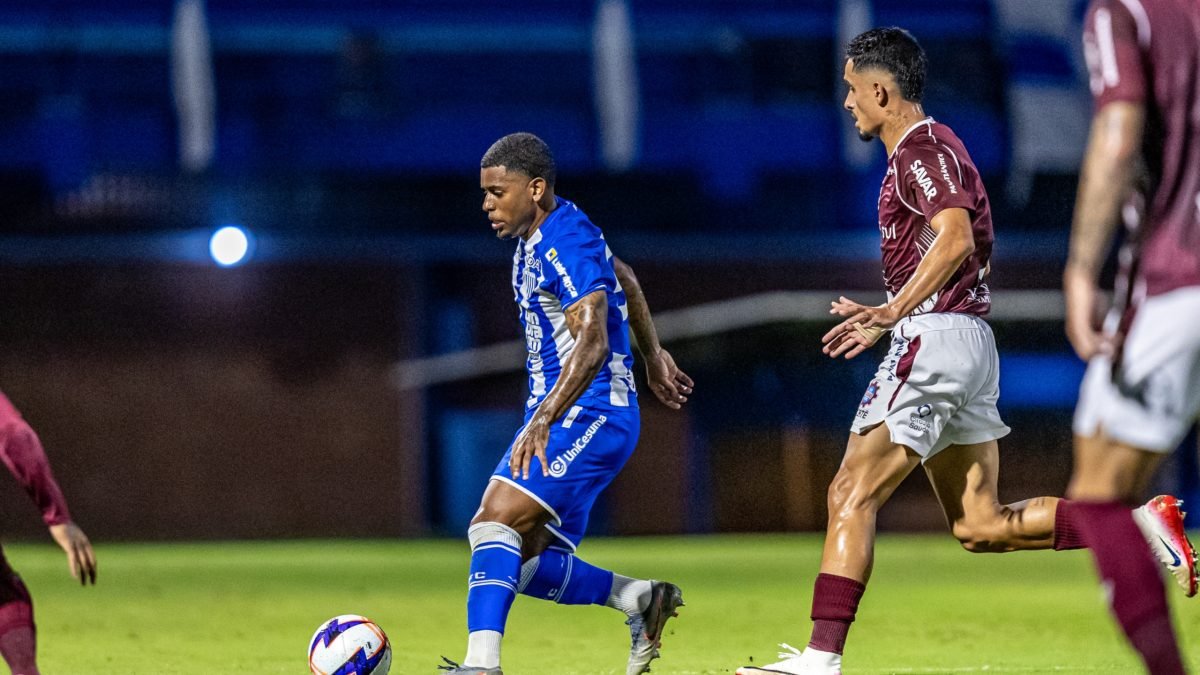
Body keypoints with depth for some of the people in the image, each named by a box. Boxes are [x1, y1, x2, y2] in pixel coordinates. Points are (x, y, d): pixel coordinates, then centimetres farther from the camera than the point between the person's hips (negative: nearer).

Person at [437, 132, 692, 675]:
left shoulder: (567, 242, -17)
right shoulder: (539, 236, 13)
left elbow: (592, 344, -28)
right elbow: (625, 280, 30)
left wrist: (544, 419, -40)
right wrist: (653, 357, 41)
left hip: (589, 415, -10)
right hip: (557, 415, 10)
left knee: (495, 521, -27)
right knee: (524, 562, 3)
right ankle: (641, 600, 14)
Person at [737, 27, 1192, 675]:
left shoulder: (921, 149, -9)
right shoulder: (931, 148, 22)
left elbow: (956, 239, -26)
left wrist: (894, 311, -33)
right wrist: (885, 323, 31)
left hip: (933, 342, -10)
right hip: (970, 341, 10)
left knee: (851, 495, -10)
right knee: (979, 526, 9)